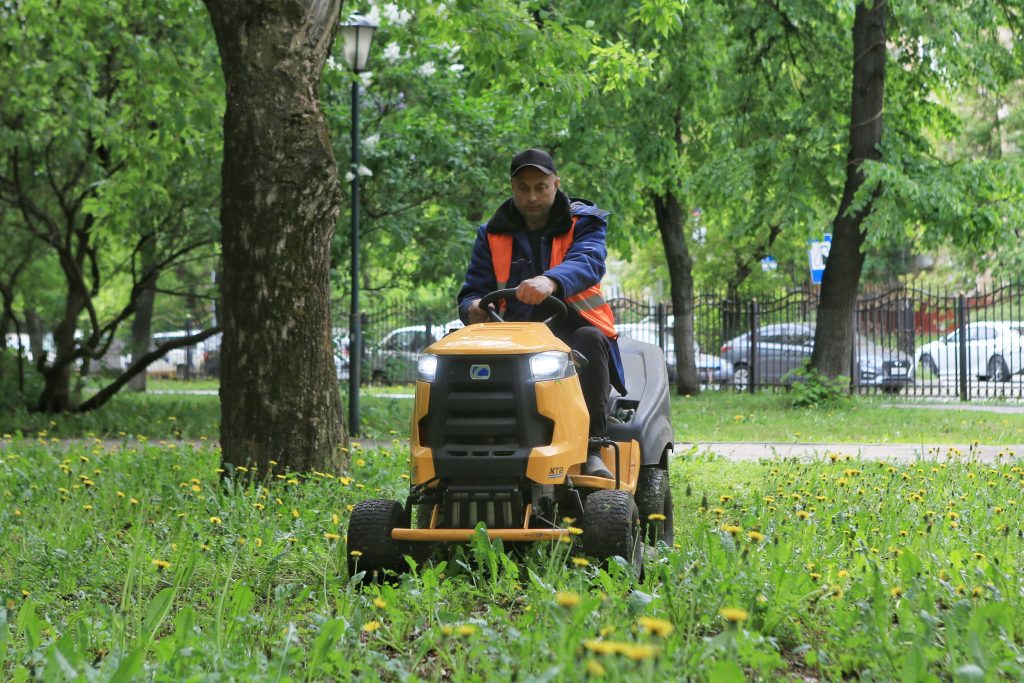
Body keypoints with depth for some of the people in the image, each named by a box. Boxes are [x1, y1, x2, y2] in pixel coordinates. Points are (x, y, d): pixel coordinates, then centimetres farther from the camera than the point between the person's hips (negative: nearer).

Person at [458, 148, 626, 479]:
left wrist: (551, 281, -44)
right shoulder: (493, 234, 13)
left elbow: (588, 264, -19)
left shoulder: (583, 222, 4)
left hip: (573, 331, -2)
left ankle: (592, 449, -36)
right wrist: (474, 308, -20)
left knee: (590, 339, -35)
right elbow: (472, 292, 9)